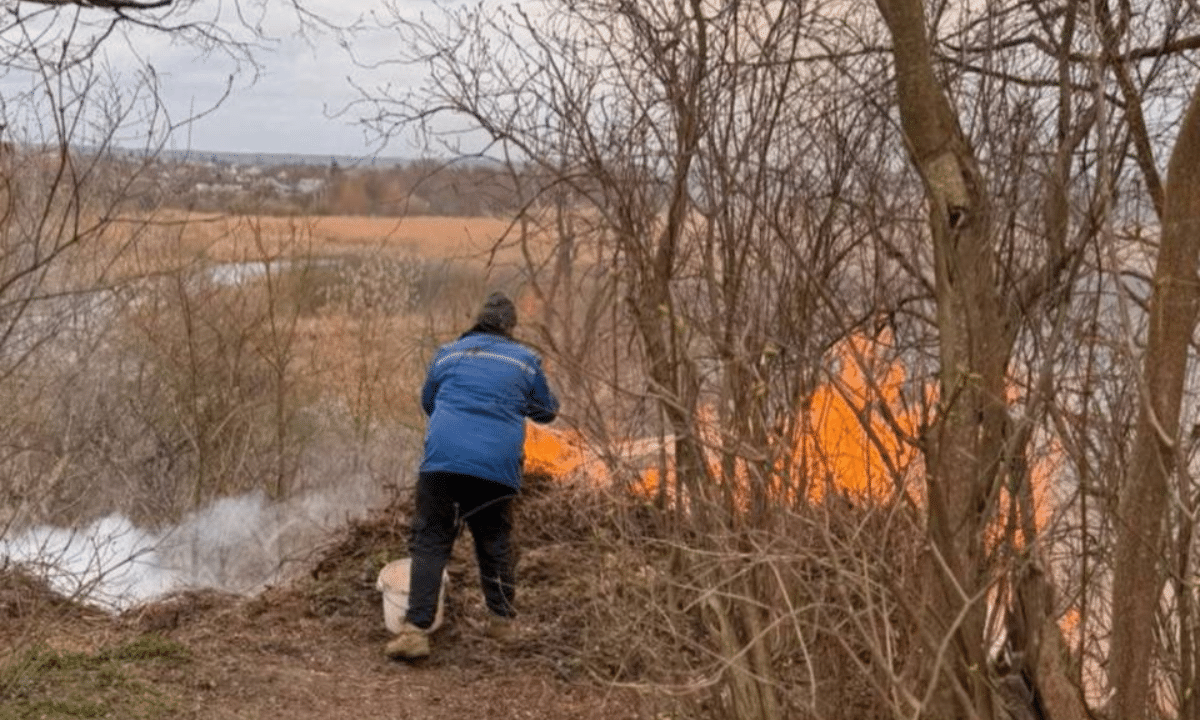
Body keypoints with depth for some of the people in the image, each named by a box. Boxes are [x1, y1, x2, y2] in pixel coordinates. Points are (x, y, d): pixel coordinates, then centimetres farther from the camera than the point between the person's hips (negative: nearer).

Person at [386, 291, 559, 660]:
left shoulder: (448, 354, 14)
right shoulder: (525, 360, 12)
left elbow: (427, 401, 29)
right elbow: (546, 410, 23)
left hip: (443, 460, 0)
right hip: (498, 467, 1)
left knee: (430, 543, 2)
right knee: (495, 543, 17)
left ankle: (416, 628, -7)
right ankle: (502, 619, 26)